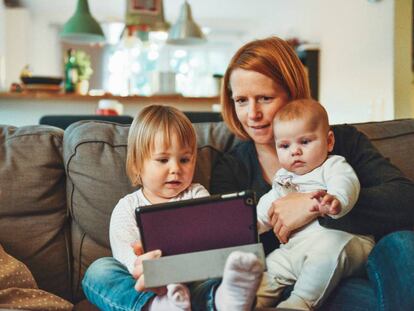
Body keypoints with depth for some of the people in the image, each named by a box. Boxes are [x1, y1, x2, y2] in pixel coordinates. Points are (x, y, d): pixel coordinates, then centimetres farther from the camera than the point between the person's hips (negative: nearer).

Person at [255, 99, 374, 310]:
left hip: (341, 239, -7)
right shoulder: (283, 178, 24)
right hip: (294, 249, 8)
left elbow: (346, 184, -21)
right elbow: (267, 207, 33)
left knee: (330, 245, -36)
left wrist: (336, 200, -46)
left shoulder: (333, 166, 2)